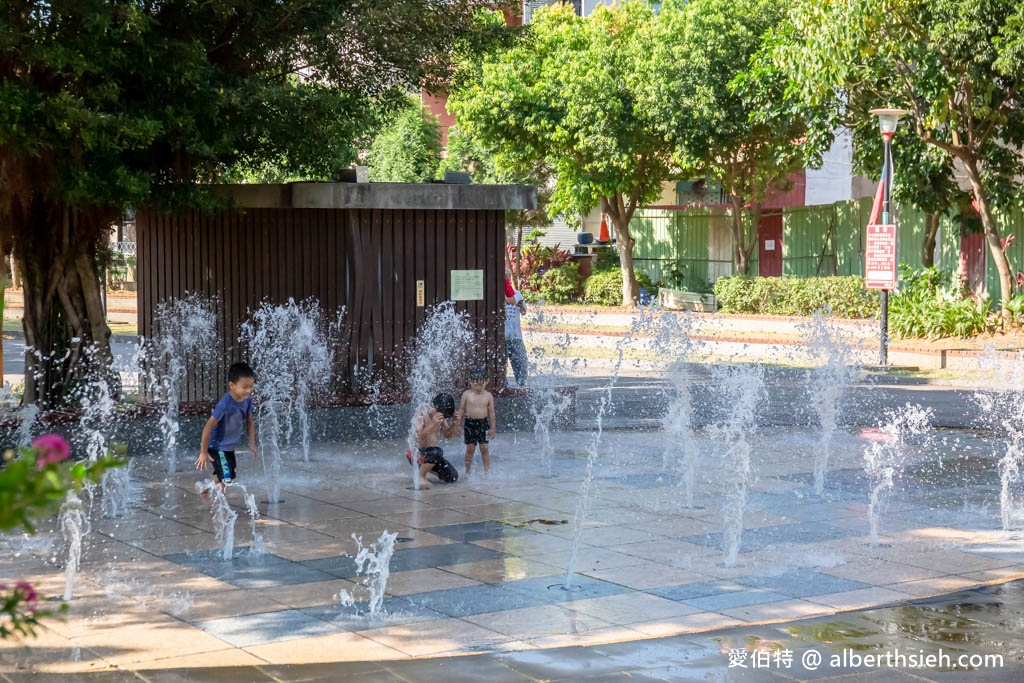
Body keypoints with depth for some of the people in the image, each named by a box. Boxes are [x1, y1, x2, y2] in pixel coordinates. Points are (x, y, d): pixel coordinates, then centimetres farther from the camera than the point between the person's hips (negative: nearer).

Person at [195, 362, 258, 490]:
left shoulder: (247, 399, -9)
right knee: (226, 480, -15)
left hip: (230, 447, 8)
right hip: (217, 446, -8)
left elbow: (249, 421, 7)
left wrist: (252, 444, 4)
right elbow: (208, 426, -27)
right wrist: (203, 452, -22)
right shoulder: (225, 404, -31)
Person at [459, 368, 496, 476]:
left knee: (484, 448, 2)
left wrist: (492, 428, 5)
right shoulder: (466, 394, -2)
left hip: (483, 423, 0)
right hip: (469, 423, 0)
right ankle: (468, 472, 13)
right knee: (470, 448, 3)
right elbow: (461, 410, 4)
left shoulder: (488, 395, 0)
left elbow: (491, 412, 5)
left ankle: (487, 471, 12)